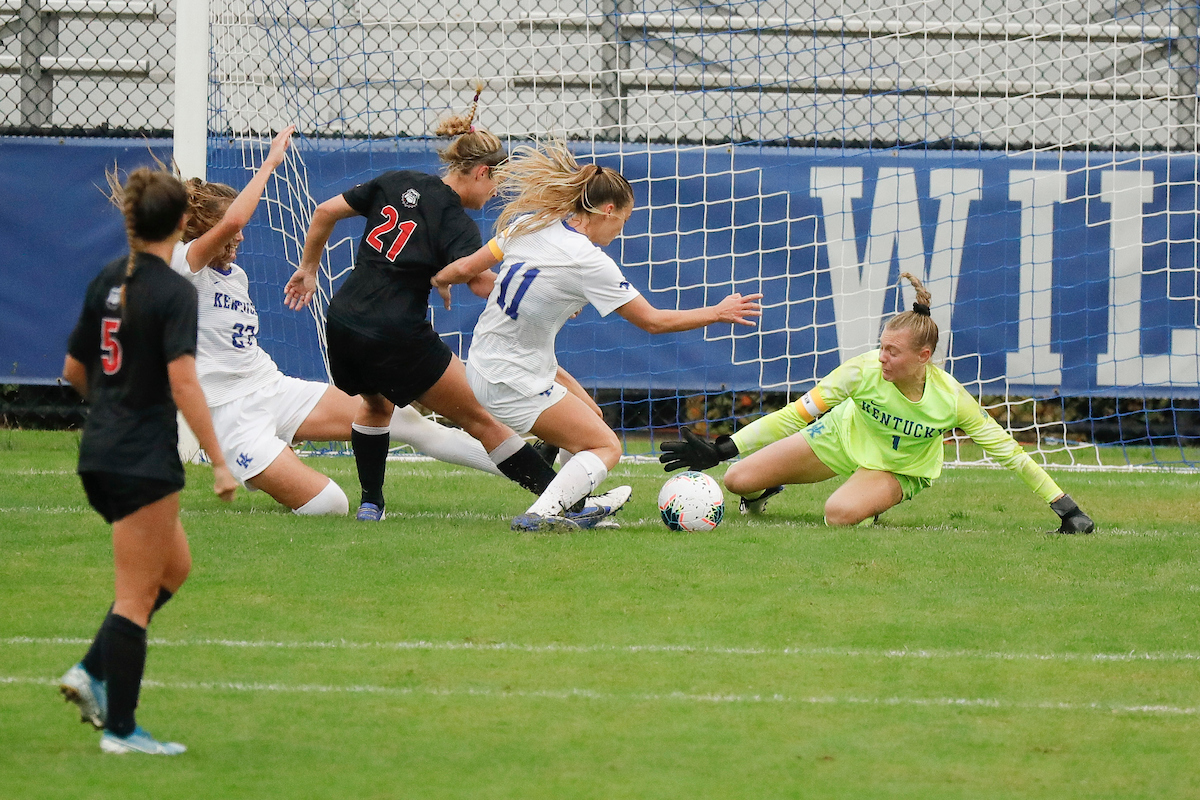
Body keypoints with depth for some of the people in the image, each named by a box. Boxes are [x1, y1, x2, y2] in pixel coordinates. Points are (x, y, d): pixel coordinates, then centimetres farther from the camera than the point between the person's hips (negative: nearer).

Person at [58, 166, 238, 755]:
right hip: (144, 459, -8)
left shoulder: (106, 281, 8)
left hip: (99, 456, 8)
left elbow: (74, 370, 15)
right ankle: (119, 729, 3)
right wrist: (218, 462, -20)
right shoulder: (174, 292, -14)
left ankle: (91, 673, 12)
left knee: (173, 567, 22)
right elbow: (183, 383, -22)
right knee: (136, 594, 0)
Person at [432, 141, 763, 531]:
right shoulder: (588, 263, -19)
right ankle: (542, 514, -15)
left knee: (589, 417, 25)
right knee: (606, 447, 3)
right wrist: (720, 312, 1)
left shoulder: (529, 224, -1)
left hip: (481, 364, 8)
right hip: (515, 386, -8)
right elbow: (652, 320, -11)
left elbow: (465, 269, 4)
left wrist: (439, 280, 27)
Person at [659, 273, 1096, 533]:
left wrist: (1065, 508, -23)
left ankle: (874, 505, 3)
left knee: (839, 514, -35)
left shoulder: (950, 398, -31)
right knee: (739, 481, -5)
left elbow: (1008, 450, -22)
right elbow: (796, 414, -25)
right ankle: (764, 490, 35)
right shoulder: (863, 371, -29)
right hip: (841, 438, 2)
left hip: (898, 470, -2)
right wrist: (720, 450, -30)